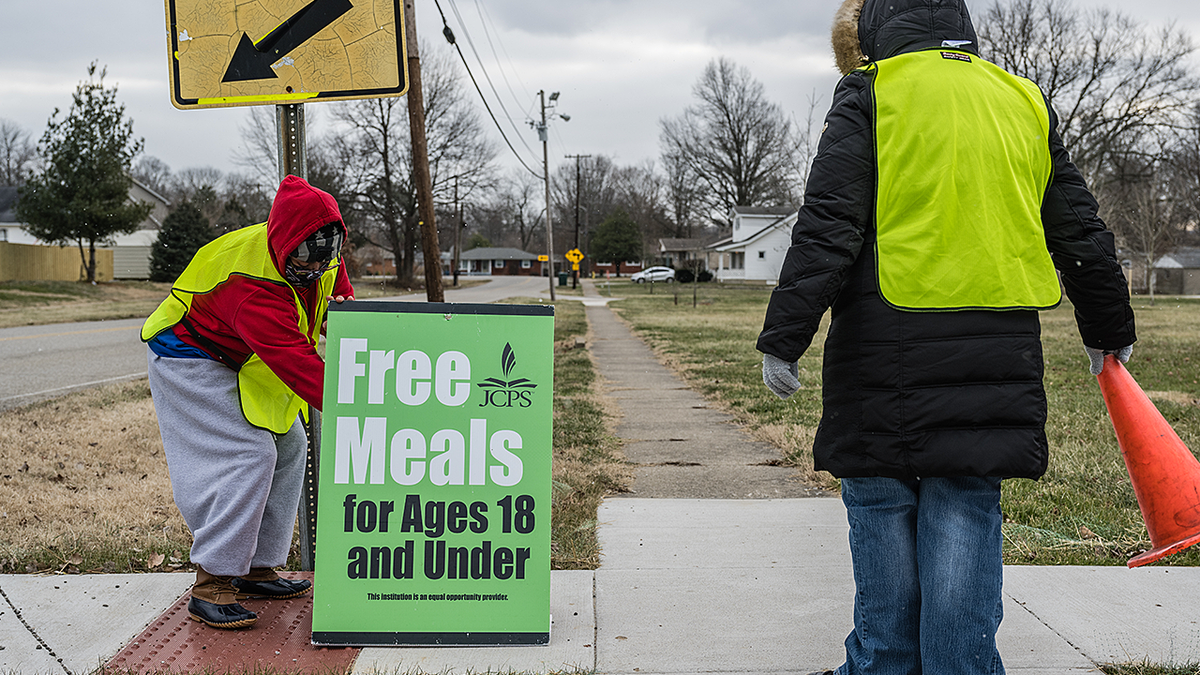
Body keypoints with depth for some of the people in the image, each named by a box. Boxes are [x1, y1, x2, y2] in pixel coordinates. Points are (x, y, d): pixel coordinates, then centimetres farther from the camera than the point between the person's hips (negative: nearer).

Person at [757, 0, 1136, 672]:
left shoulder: (869, 94, 2)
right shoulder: (1025, 104, 15)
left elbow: (827, 227, -9)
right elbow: (1082, 235, 21)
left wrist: (784, 336, -7)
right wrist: (1109, 330, 33)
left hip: (885, 366, -3)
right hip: (990, 371, 4)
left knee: (887, 600, 6)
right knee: (962, 612, 7)